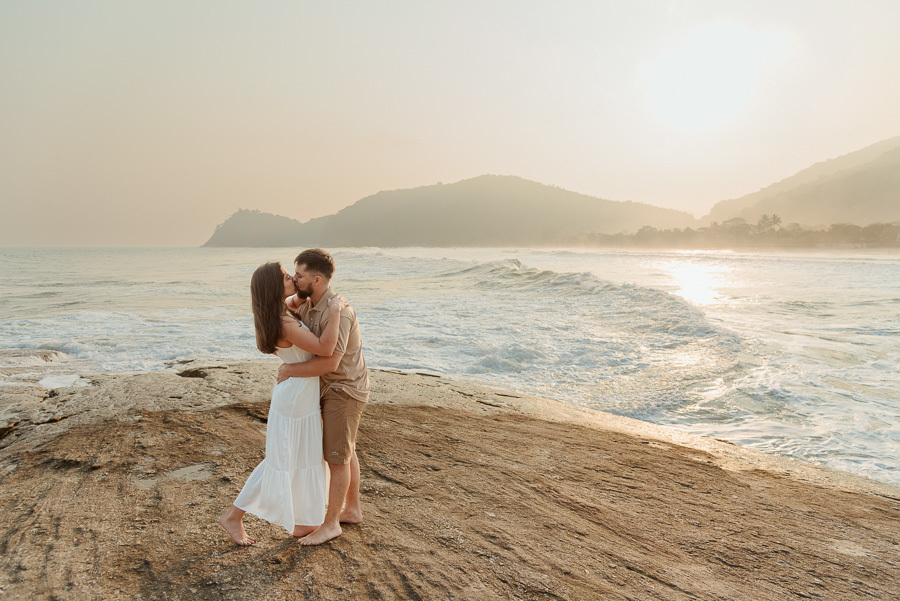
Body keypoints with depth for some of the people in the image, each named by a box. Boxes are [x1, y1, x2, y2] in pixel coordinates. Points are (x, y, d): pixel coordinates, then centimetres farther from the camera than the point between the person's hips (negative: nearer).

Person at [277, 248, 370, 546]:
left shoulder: (337, 313, -28)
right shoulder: (309, 304, 2)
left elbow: (329, 363, -32)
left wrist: (290, 370, -20)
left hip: (344, 393, -9)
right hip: (333, 389, 9)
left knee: (336, 457, 1)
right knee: (344, 451, 18)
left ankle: (330, 523, 16)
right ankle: (352, 509, 33)